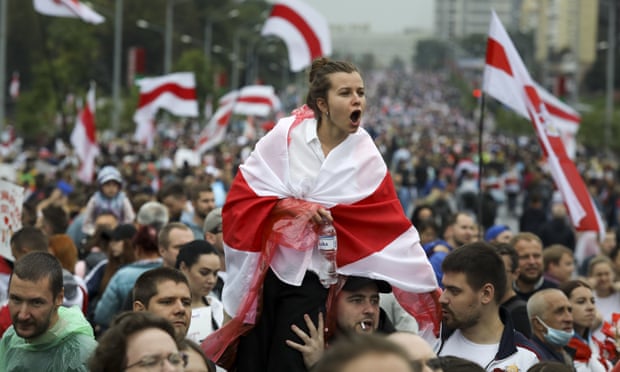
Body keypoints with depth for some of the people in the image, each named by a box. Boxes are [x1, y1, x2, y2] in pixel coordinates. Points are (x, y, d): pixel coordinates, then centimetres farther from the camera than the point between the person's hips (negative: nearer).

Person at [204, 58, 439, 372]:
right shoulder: (287, 134, -7)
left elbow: (391, 227, -5)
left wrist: (428, 286, -9)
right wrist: (288, 206, -20)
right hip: (262, 265, 0)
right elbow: (243, 193, -5)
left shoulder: (365, 156, -4)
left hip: (311, 275, 0)